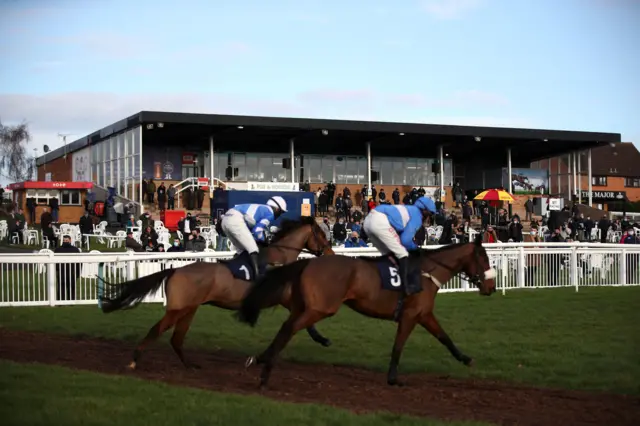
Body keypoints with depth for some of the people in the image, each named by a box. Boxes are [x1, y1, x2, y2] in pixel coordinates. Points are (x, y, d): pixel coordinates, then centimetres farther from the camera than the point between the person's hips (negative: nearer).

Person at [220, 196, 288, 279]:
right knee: (253, 248, -10)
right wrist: (264, 240, 17)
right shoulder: (270, 213, 6)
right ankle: (257, 274, -23)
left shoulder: (260, 209, 33)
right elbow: (257, 231, 0)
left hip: (226, 219, 9)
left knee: (241, 251, 20)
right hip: (236, 220, -9)